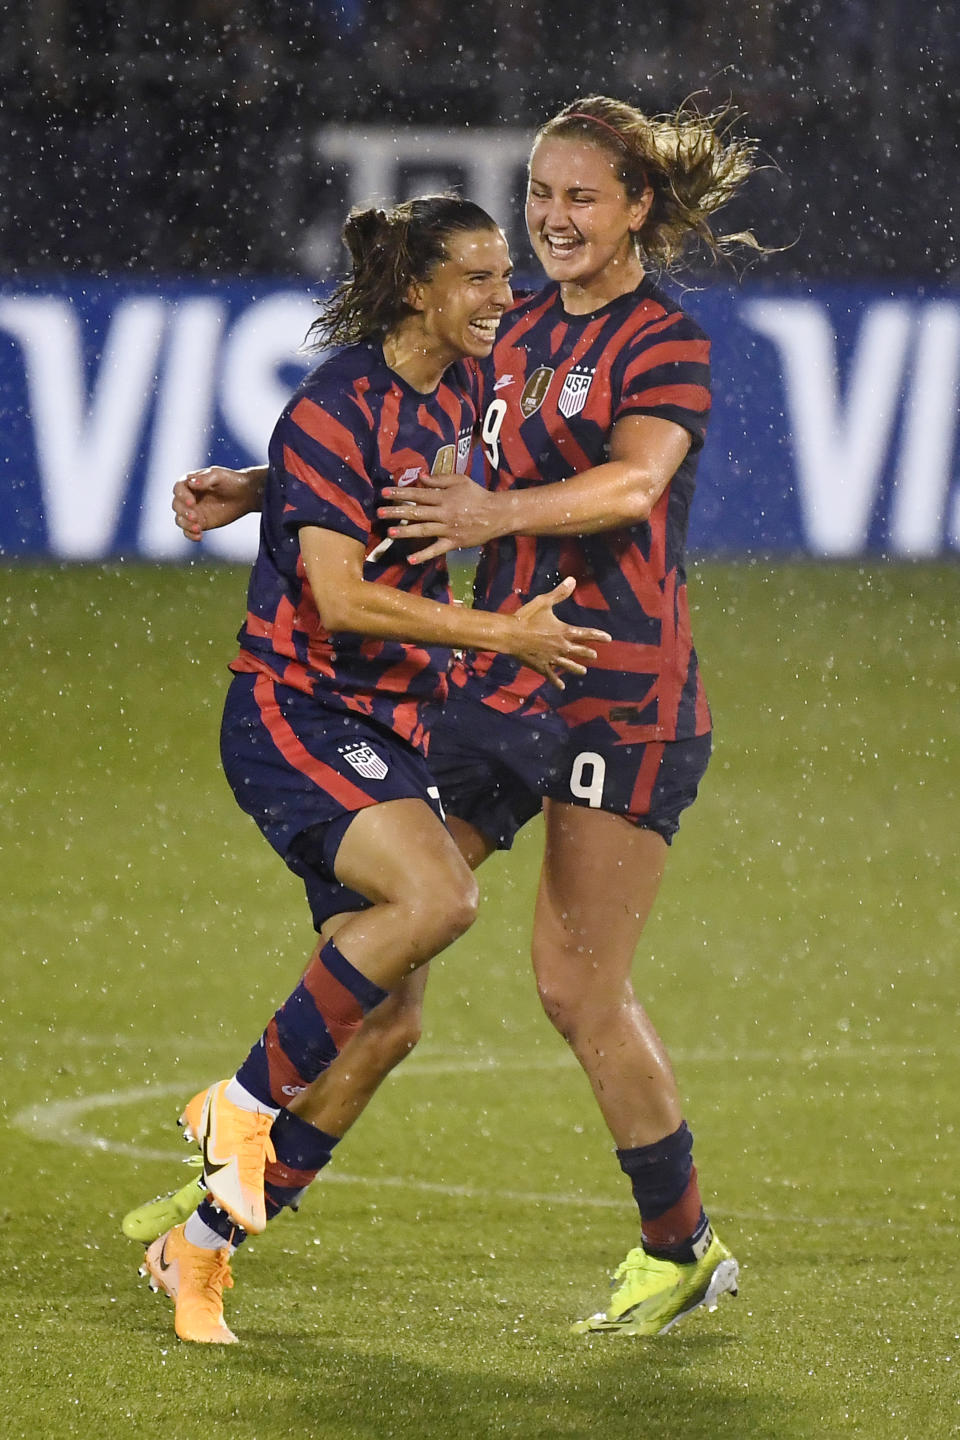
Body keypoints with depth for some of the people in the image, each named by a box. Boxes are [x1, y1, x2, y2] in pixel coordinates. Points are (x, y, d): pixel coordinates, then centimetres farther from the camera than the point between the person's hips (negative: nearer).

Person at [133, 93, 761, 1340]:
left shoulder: (667, 346, -8)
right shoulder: (520, 336, 14)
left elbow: (633, 480, -26)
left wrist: (496, 509, -42)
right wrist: (256, 489, 14)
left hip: (621, 699, -6)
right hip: (499, 673, 6)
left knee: (578, 987, -6)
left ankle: (682, 1249, 11)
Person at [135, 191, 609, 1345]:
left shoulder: (464, 388, 8)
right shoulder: (334, 410, -16)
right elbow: (340, 598, -21)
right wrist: (502, 635, -19)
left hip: (393, 726, 8)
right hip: (292, 715, -8)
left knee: (378, 1021, 3)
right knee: (437, 896, -31)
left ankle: (198, 1242, 15)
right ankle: (243, 1106, -14)